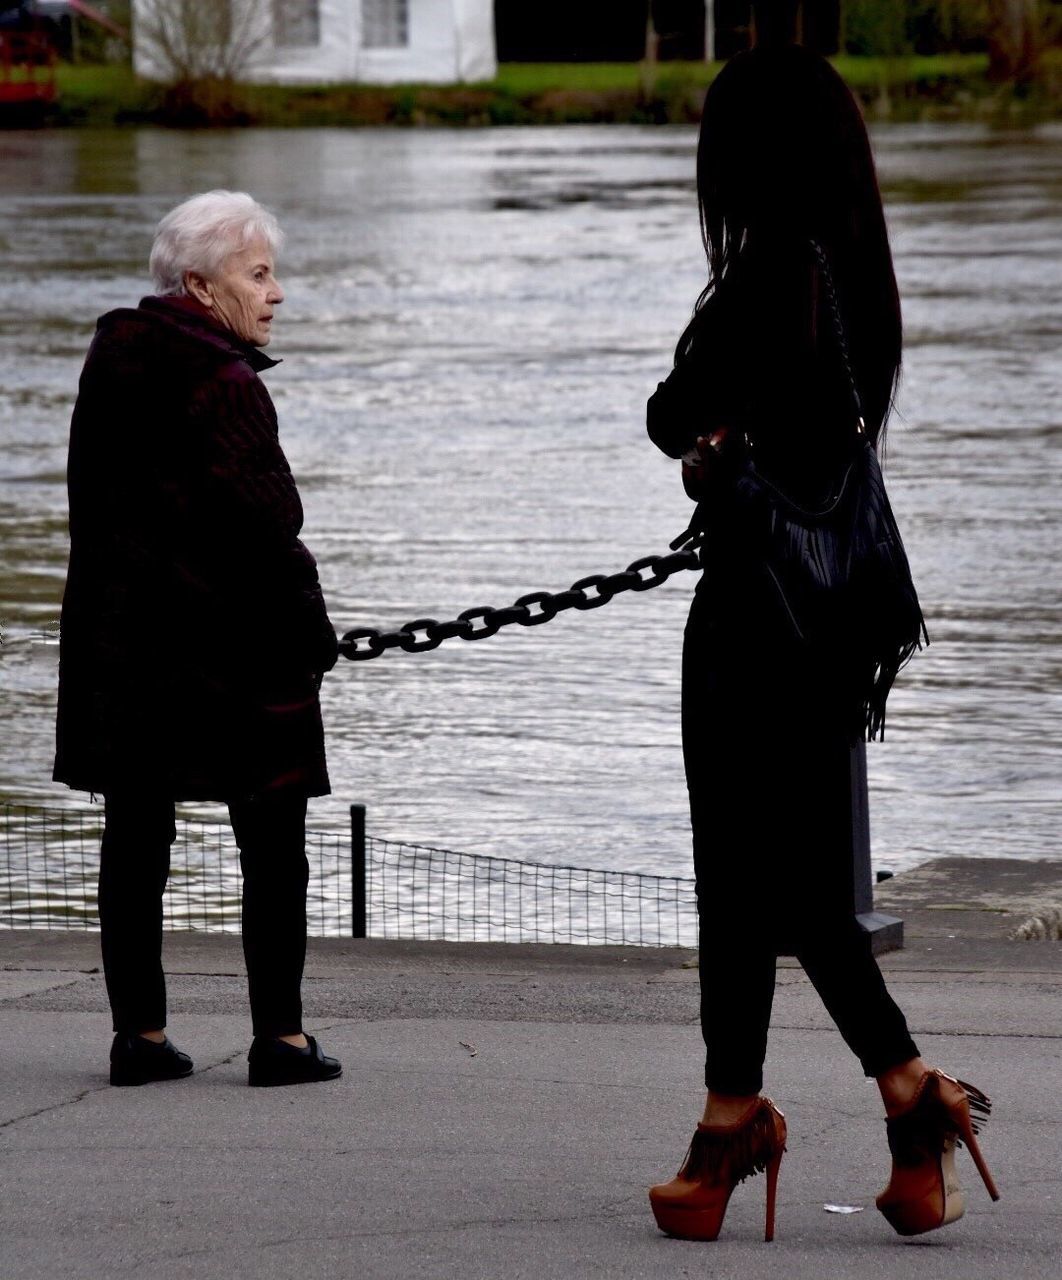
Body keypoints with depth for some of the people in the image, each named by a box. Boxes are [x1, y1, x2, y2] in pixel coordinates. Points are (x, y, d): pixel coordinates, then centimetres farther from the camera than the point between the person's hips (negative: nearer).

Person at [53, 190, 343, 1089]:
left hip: (118, 636, 7)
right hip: (230, 645, -7)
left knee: (135, 838, 9)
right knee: (273, 846, 3)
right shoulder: (224, 388, -16)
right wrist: (312, 635, -7)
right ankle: (280, 1037, 4)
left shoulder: (111, 364, 9)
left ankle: (139, 1033, 11)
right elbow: (264, 528, -17)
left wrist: (119, 601, 18)